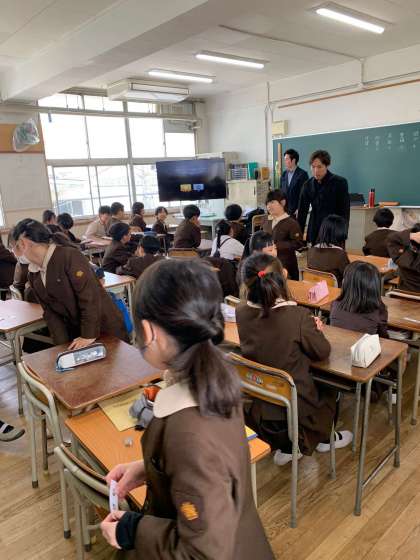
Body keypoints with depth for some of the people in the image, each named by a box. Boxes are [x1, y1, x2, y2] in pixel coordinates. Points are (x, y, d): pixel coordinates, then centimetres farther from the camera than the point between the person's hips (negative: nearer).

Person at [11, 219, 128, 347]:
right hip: (75, 331, 6)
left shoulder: (70, 256, -19)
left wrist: (89, 335, -23)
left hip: (105, 328, -6)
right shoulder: (32, 274, 4)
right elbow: (50, 311, 4)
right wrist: (63, 344, -6)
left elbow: (90, 296, -23)